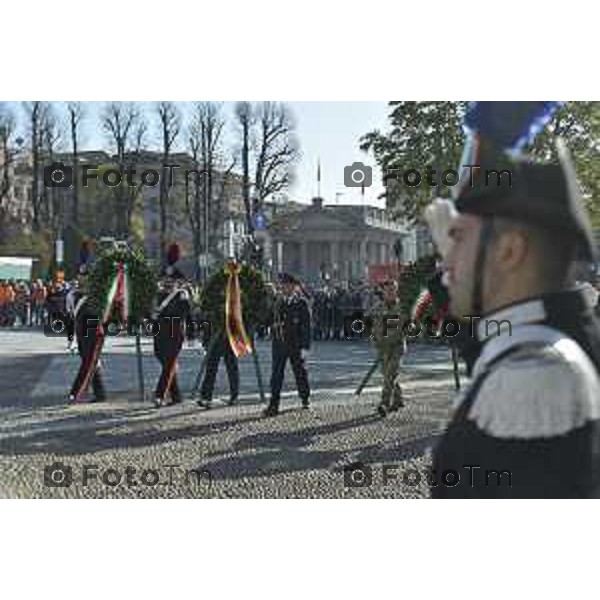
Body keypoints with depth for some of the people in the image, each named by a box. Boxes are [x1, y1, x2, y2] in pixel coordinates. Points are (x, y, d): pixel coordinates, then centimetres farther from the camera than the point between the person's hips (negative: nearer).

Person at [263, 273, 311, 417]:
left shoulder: (302, 302, -6)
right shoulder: (279, 301, 9)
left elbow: (306, 326, -8)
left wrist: (305, 347, -13)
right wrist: (274, 339, 13)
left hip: (296, 344, -3)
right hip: (279, 343, 3)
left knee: (300, 372, 12)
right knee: (276, 374, -3)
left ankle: (305, 399, 31)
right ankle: (273, 405, -4)